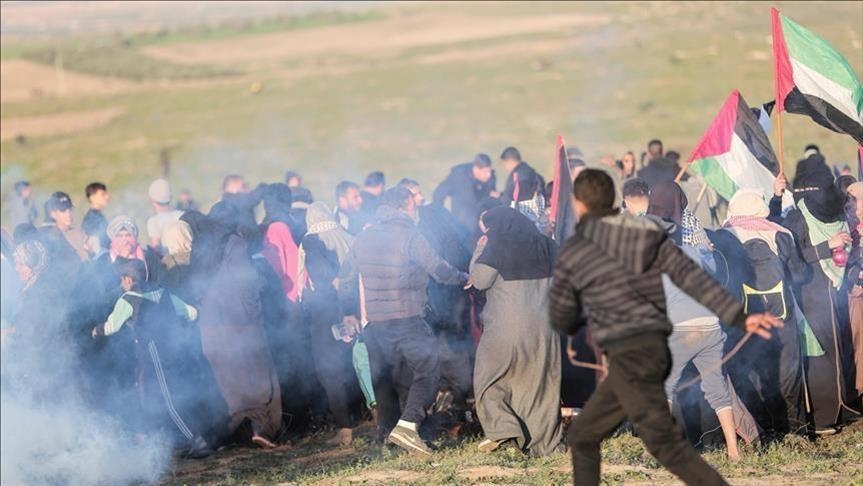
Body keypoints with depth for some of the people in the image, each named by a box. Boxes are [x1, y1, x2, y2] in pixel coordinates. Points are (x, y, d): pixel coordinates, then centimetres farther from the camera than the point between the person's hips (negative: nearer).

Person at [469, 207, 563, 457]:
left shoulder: (497, 246, -7)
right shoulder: (545, 245, 10)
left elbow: (480, 280, -8)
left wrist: (479, 252, 4)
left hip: (506, 326, -5)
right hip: (542, 325, 5)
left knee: (488, 379, 5)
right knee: (540, 380, 10)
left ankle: (500, 427, -17)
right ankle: (545, 441, 8)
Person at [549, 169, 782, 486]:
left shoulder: (573, 254, -2)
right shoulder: (651, 236, 11)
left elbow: (562, 319, 9)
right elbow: (693, 277, -1)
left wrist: (584, 318, 33)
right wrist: (739, 317, -9)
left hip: (629, 355, -8)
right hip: (656, 349, 8)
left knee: (667, 445, -11)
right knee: (583, 437, 17)